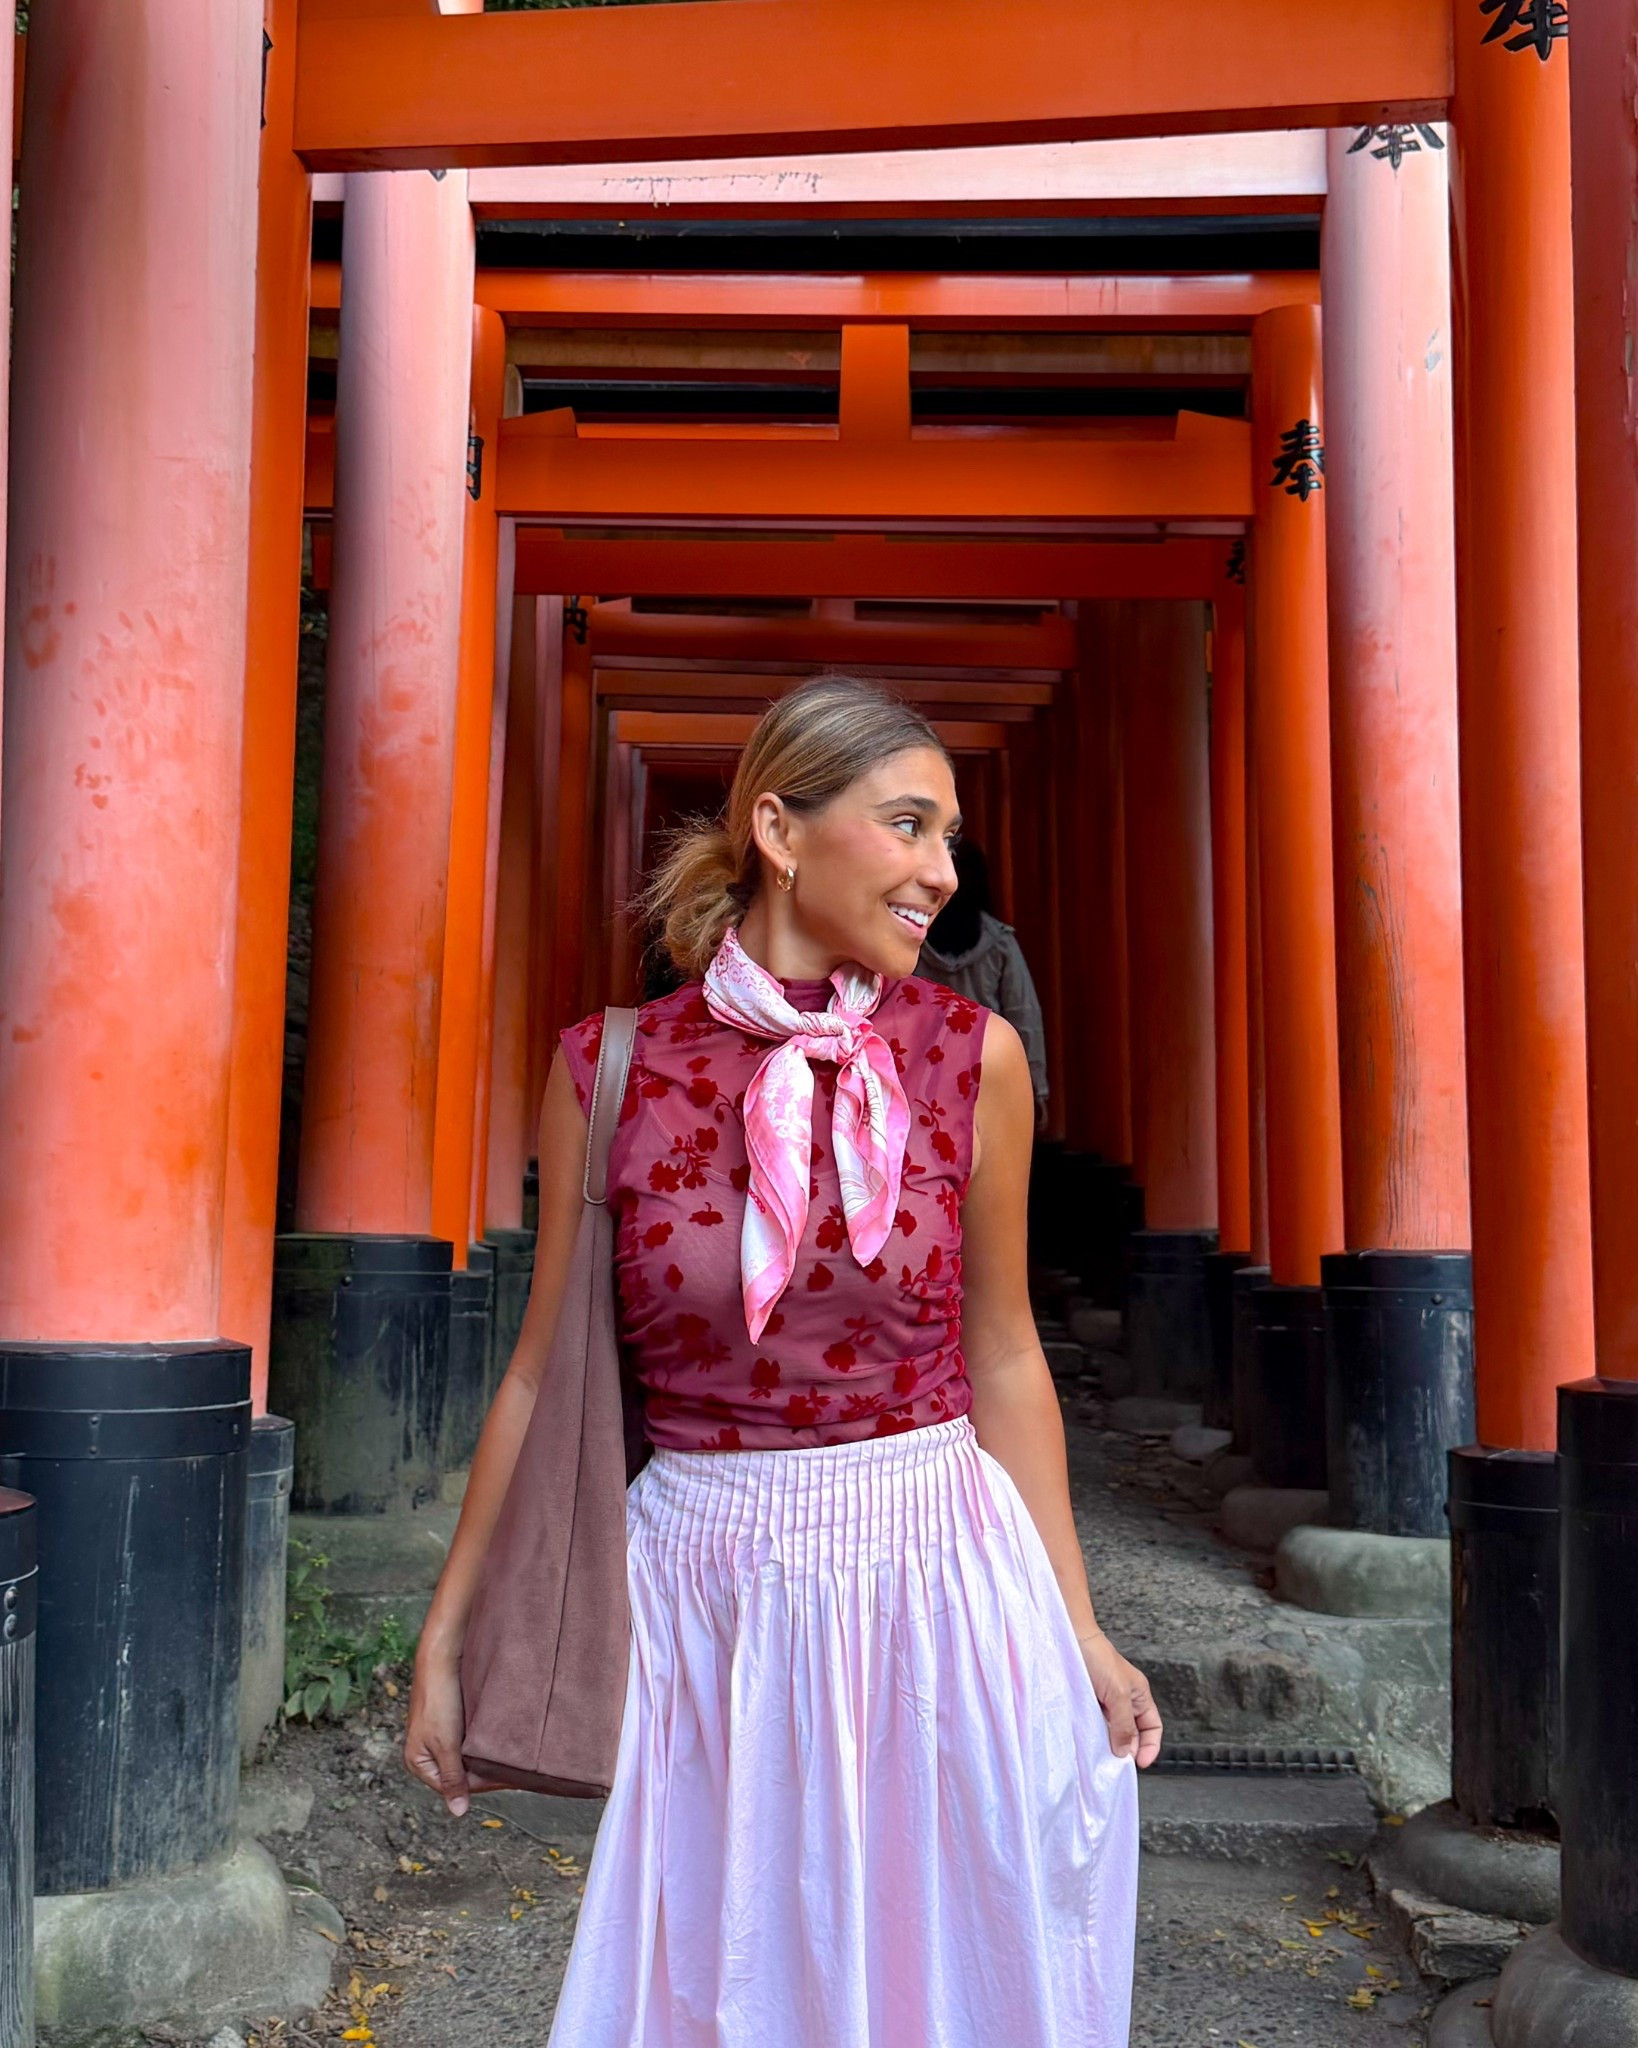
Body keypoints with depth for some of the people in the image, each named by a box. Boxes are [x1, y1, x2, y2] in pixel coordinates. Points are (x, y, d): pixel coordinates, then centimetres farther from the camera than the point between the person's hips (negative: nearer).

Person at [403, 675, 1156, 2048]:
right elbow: (543, 1371, 3)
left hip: (933, 1582, 1)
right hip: (703, 1603, 0)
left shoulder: (974, 1055, -4)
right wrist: (446, 1636, 7)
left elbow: (1004, 1358, 4)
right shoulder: (610, 1068, -5)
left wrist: (1077, 1626, 5)